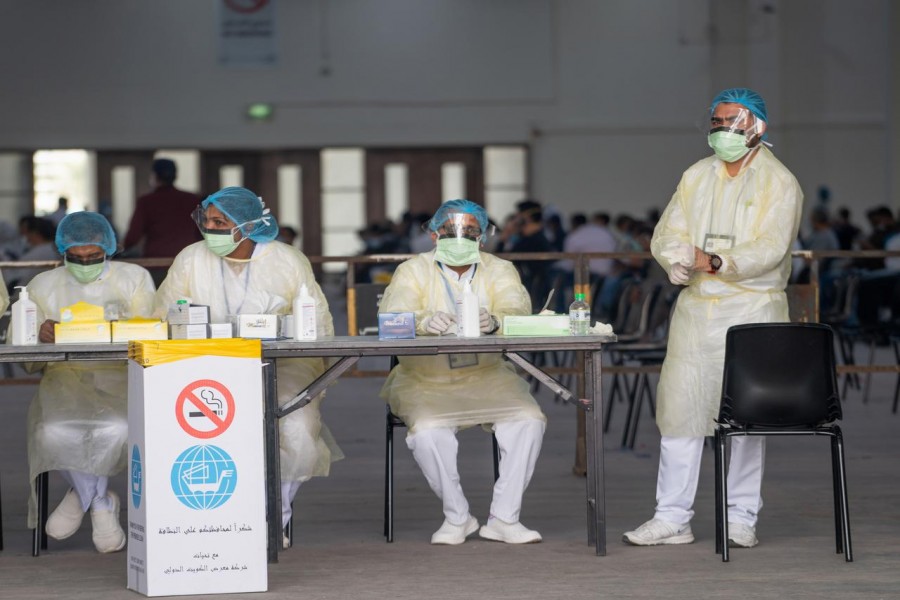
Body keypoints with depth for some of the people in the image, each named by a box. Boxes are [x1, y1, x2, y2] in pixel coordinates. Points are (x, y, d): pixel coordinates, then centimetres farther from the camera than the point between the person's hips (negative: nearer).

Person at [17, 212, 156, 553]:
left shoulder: (135, 279, 11)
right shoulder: (43, 286, 13)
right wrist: (41, 337, -17)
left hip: (120, 374, -1)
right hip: (64, 375, 1)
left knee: (118, 428, -34)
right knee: (53, 432, -32)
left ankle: (82, 494, -5)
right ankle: (101, 504, -7)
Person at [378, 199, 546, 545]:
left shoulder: (499, 271, 5)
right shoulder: (413, 271, 0)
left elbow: (518, 312, -15)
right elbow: (392, 317, -18)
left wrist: (493, 321, -40)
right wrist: (425, 322, -42)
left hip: (486, 377, 2)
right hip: (425, 382, -2)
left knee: (529, 421, -22)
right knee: (427, 431, -31)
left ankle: (504, 517, -11)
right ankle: (457, 517, -9)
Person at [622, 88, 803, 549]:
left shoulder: (779, 183, -1)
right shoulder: (696, 177, 15)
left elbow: (770, 249, -13)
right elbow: (666, 235, 9)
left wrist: (716, 262, -26)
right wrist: (678, 258, -14)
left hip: (752, 308, -4)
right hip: (694, 308, 5)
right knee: (679, 407, 1)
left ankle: (741, 519, 7)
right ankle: (672, 518, 6)